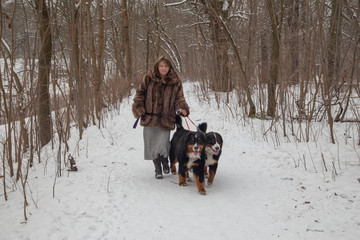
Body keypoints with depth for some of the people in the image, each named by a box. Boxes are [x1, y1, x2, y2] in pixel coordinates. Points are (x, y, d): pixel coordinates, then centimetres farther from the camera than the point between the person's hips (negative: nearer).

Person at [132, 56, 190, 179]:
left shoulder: (175, 82, 2)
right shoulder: (148, 79, 1)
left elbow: (179, 98, 5)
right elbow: (140, 94, 7)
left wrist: (182, 109, -14)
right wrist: (139, 109, -3)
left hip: (166, 120, -1)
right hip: (149, 118, 1)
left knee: (163, 144, -13)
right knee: (151, 145, 6)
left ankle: (165, 161, 20)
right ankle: (158, 169, 25)